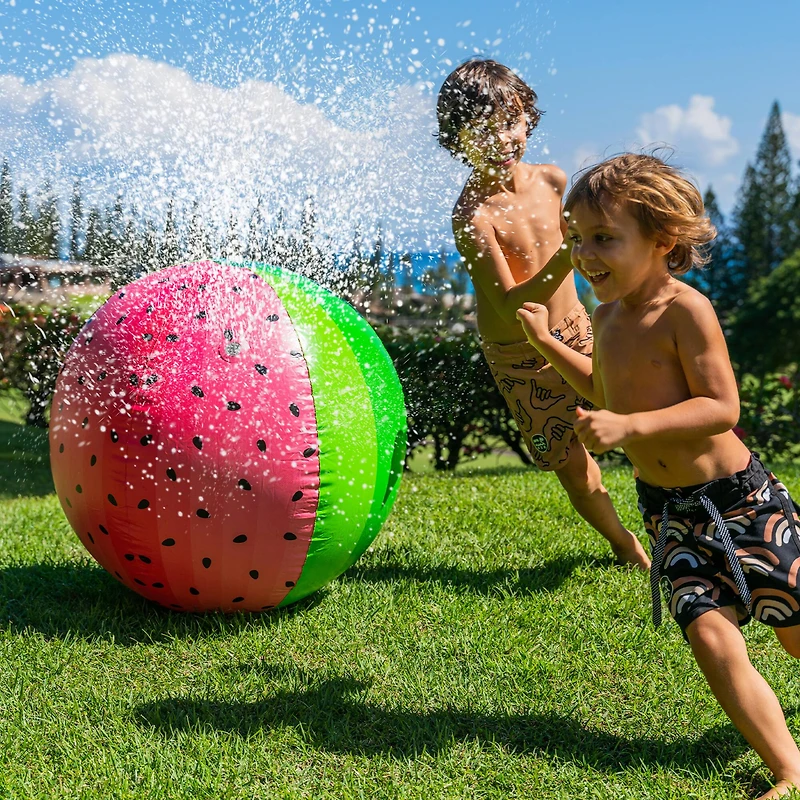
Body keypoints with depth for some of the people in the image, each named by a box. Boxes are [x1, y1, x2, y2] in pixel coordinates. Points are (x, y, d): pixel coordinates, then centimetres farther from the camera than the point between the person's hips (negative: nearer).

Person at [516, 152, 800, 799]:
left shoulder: (685, 309, -17)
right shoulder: (608, 314, 7)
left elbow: (722, 407, -23)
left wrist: (629, 427, -31)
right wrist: (545, 343, 23)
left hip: (738, 499, -5)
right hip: (667, 510, 6)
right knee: (711, 637, -9)